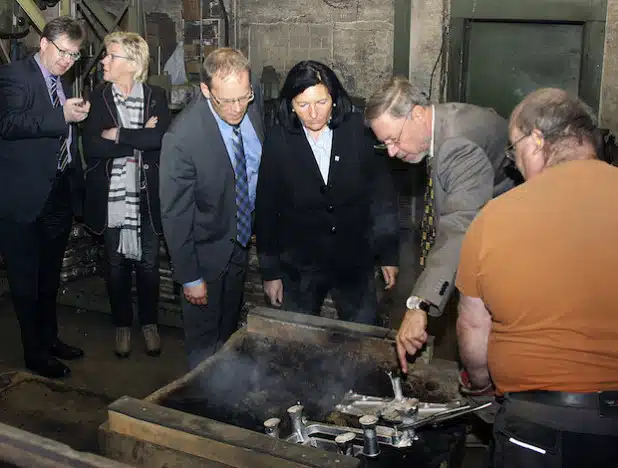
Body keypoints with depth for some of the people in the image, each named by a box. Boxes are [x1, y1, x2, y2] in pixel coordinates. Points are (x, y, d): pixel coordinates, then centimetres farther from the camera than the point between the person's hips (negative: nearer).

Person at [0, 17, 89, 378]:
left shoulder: (63, 85, 16)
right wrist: (61, 116, -29)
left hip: (60, 193, 8)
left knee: (50, 276, 19)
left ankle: (50, 338, 34)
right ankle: (35, 353, 15)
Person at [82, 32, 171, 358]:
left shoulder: (155, 96, 0)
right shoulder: (99, 97, 0)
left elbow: (162, 137, -17)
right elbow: (92, 147, -11)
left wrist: (120, 135, -15)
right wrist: (141, 140, -15)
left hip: (146, 196, 0)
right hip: (112, 196, 1)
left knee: (148, 263, 8)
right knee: (116, 265, 10)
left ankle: (149, 324, 28)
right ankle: (122, 325, 28)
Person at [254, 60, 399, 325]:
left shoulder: (357, 132, -10)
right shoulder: (278, 142, -9)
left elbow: (382, 194, -2)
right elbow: (266, 211, -3)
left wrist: (388, 254, 1)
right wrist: (270, 272, 1)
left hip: (355, 262, 0)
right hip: (299, 266, 0)